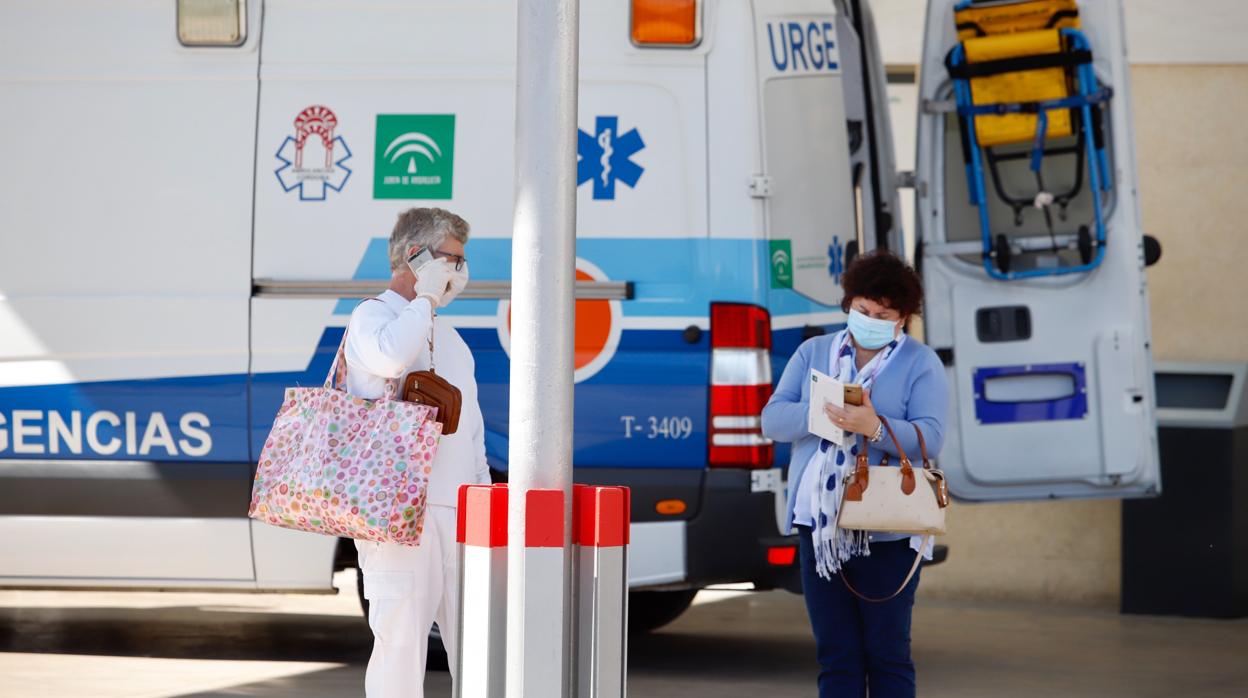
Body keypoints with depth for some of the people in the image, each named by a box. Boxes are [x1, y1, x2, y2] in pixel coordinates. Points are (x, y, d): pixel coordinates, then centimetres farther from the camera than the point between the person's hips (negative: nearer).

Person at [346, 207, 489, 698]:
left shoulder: (445, 332, 23)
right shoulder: (373, 316, -3)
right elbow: (390, 357, -28)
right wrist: (425, 296, -13)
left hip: (458, 510, 8)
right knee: (401, 639, -9)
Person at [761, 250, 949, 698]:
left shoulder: (920, 363, 2)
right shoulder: (813, 353, 13)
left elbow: (929, 438, -11)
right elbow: (772, 419, 3)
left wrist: (875, 427, -29)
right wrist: (816, 414, -18)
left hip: (885, 530, -3)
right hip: (819, 524, 4)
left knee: (887, 653, -1)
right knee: (835, 655, 5)